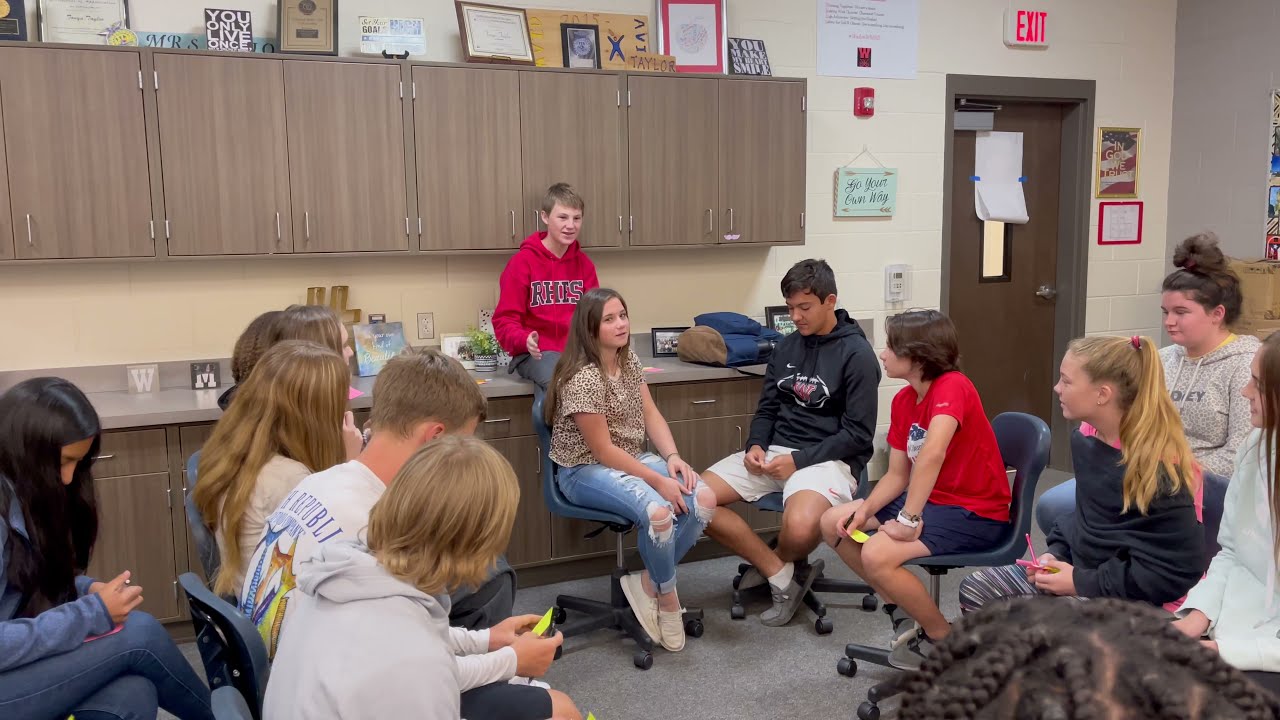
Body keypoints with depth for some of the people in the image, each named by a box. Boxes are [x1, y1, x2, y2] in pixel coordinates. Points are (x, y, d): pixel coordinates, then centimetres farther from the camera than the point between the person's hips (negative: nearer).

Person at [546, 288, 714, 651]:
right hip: (586, 470, -8)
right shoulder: (582, 378, -21)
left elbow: (651, 414, 5)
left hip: (632, 459, 8)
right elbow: (602, 449, -20)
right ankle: (667, 596, -4)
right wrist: (658, 480, -22)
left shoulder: (630, 360, 4)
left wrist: (672, 457, -13)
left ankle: (649, 583, 0)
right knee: (658, 511, -34)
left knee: (703, 499, -17)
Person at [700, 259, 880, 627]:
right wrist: (755, 446, -5)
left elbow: (858, 434, -12)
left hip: (828, 459, -6)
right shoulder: (788, 346, 10)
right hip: (775, 450, 7)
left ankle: (774, 565, 2)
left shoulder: (857, 354, -9)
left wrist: (798, 460, -18)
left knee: (800, 526, -38)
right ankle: (782, 574, -4)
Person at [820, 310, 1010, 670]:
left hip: (976, 513, -9)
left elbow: (933, 453, -39)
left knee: (877, 555, -28)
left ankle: (942, 637, -3)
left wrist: (909, 519, -36)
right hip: (931, 499, 9)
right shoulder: (903, 400, 3)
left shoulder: (952, 386, -23)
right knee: (833, 524, 4)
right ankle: (901, 609, 13)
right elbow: (897, 474, 4)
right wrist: (865, 509, -12)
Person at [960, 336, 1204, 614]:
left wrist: (1084, 583, -20)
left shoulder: (1159, 470, -25)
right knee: (975, 590, 2)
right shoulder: (1085, 438, 2)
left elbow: (1181, 570, -23)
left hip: (1130, 598, -8)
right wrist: (1058, 552, 1)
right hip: (1080, 569, 9)